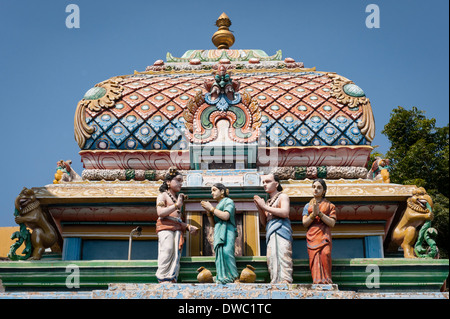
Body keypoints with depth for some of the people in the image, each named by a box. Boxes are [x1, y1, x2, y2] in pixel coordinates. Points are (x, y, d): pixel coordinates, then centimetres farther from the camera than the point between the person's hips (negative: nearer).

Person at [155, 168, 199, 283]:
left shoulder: (178, 198, 25)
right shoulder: (162, 196, 6)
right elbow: (160, 213, -10)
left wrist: (188, 226, 10)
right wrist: (176, 205, -9)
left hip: (177, 228, 6)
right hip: (165, 226, -6)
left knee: (176, 253, -5)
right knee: (167, 251, -17)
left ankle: (172, 278, -8)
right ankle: (163, 278, -15)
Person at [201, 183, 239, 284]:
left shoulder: (228, 201, 8)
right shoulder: (218, 205, 28)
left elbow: (225, 216, -11)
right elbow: (213, 223, 26)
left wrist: (211, 208, -2)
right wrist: (208, 212, 12)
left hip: (227, 230, -8)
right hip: (218, 232, 8)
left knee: (226, 252, -27)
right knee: (219, 254, -7)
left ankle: (235, 278, -29)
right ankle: (221, 279, -15)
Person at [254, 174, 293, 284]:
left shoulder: (282, 196, 10)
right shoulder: (268, 202, 28)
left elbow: (285, 213, -10)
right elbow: (264, 223, 25)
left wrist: (265, 207, -5)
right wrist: (260, 209, 8)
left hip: (281, 230, -7)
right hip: (271, 233, 7)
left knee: (282, 255, -21)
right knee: (272, 258, -5)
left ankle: (285, 280, -29)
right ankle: (275, 282, -9)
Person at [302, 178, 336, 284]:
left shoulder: (330, 206, 15)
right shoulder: (308, 206, 20)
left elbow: (332, 223, 3)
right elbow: (305, 223, 10)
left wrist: (319, 213, -7)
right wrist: (313, 214, -7)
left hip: (324, 236, -2)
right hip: (312, 237, 2)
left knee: (325, 255, -24)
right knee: (314, 259, -15)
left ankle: (326, 281, -22)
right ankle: (317, 281, -18)